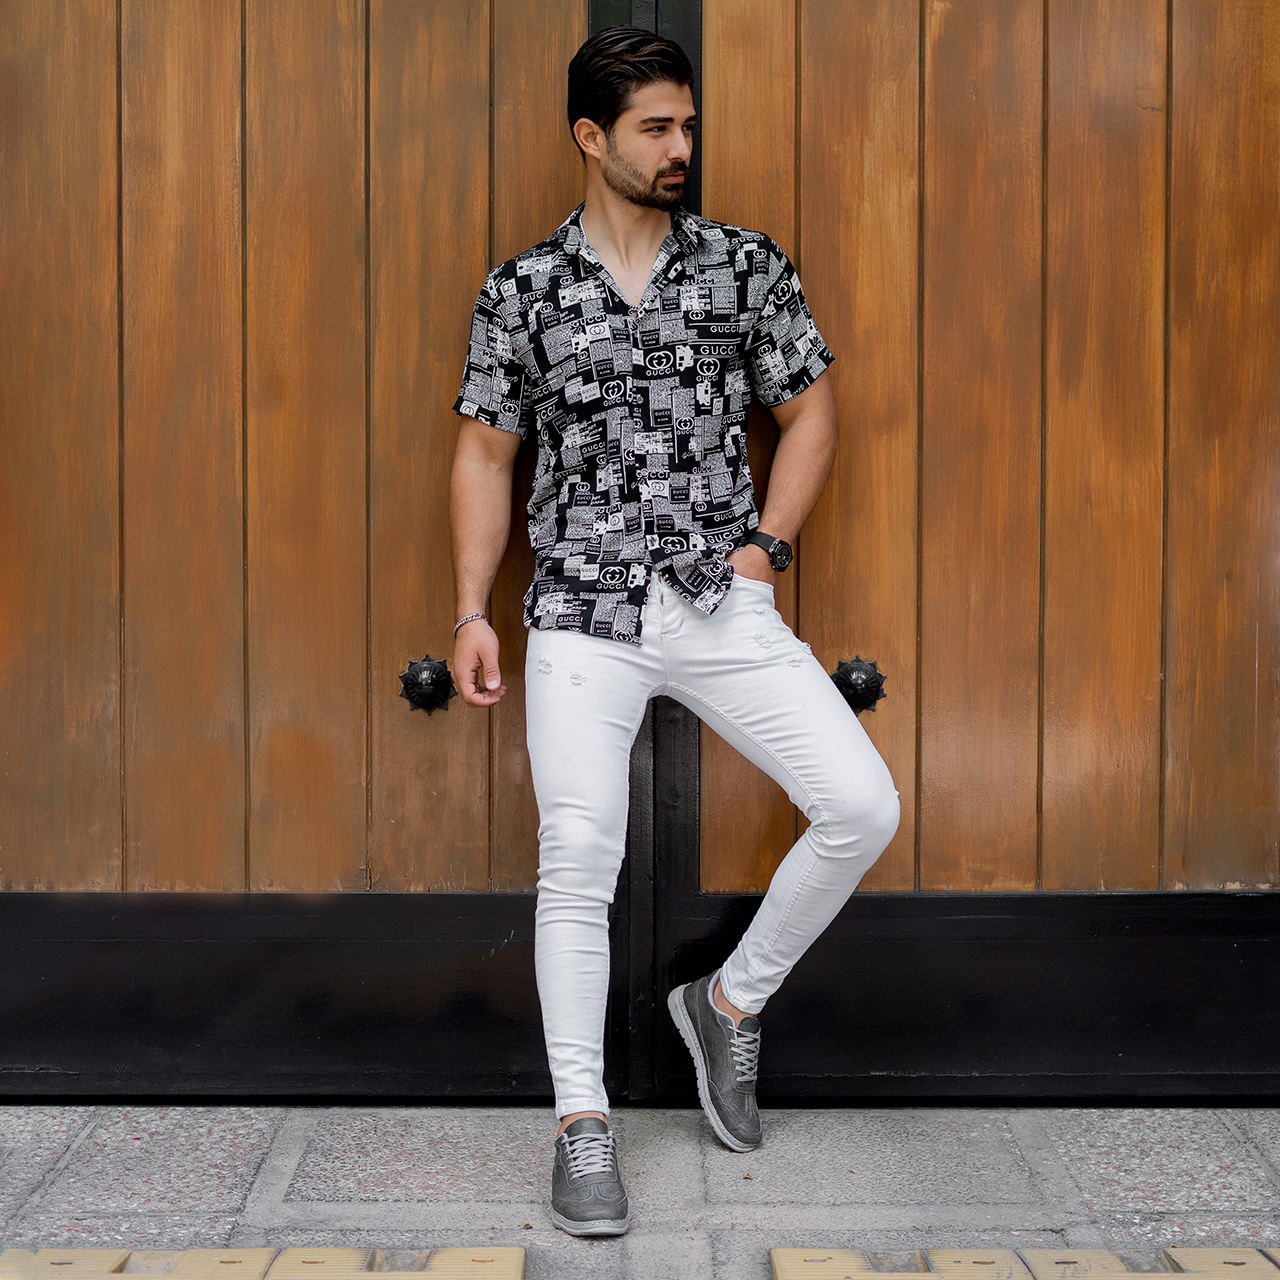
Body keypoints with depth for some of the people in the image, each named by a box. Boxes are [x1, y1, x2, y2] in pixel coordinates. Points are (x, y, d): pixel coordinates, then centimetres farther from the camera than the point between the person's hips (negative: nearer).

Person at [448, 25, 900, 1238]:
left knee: (862, 807, -10)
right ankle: (582, 1125, 5)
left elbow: (810, 412, 12)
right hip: (582, 614, -1)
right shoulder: (522, 291, 4)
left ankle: (729, 1003, 13)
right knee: (576, 861, -9)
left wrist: (764, 545, 0)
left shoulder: (746, 265, 5)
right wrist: (471, 612, 1)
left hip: (723, 605, 2)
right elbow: (484, 456, 9)